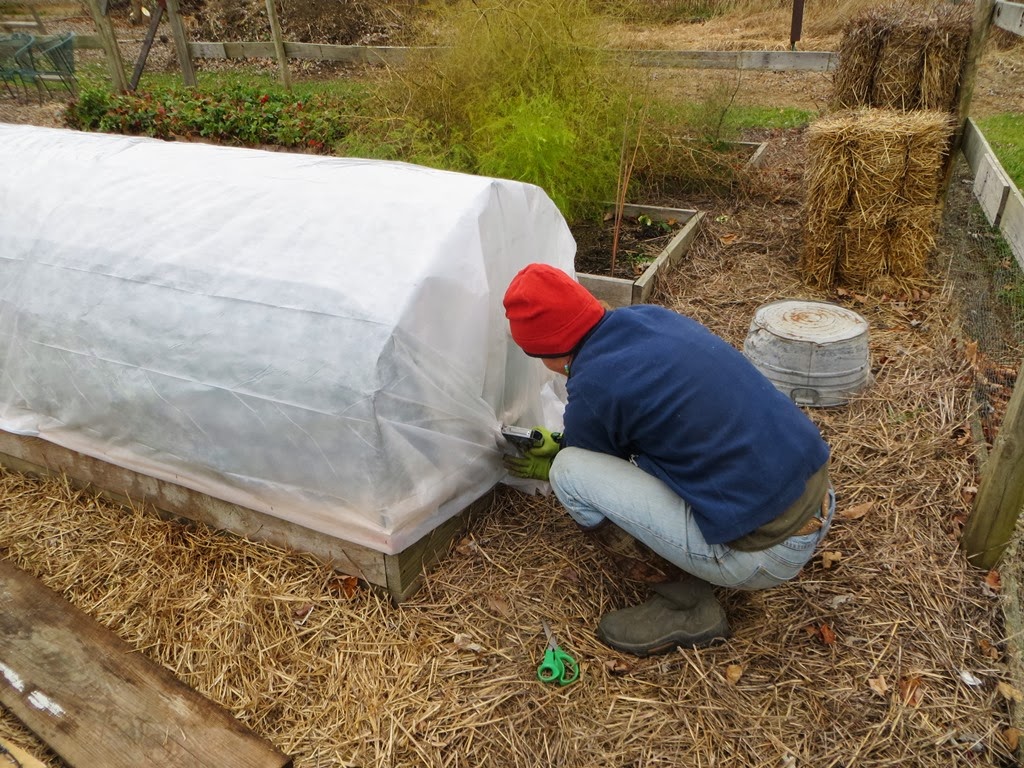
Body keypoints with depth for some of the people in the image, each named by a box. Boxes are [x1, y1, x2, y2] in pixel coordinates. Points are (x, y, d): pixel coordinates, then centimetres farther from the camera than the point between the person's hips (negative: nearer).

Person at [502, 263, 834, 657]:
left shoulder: (590, 388, -16)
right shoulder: (651, 315, 5)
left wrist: (549, 468, 25)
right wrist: (561, 442, 29)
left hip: (766, 553, -8)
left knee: (568, 470, -7)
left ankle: (688, 608, 6)